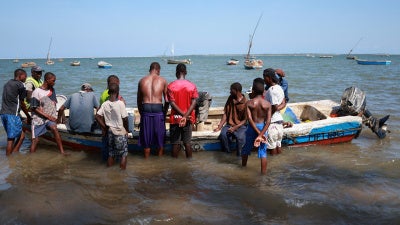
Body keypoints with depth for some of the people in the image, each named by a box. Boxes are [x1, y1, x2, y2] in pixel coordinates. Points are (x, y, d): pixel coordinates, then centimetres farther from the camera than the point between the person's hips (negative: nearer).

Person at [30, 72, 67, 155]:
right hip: (39, 118, -3)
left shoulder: (52, 90, 4)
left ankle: (62, 151, -28)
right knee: (35, 139, 0)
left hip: (50, 117, 3)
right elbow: (34, 108, -13)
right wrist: (47, 116, -17)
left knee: (54, 128, -26)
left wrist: (53, 116, 2)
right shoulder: (37, 92, -13)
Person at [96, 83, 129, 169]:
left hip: (110, 132, 5)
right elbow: (125, 119, -14)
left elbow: (97, 117, -4)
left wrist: (104, 127, 6)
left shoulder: (104, 104, -3)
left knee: (111, 154, 17)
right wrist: (127, 130, 1)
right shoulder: (120, 103, -15)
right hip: (120, 132, -5)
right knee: (123, 154, 8)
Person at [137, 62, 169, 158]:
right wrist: (164, 112, 13)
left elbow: (139, 100, 11)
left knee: (146, 136, 10)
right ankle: (160, 156, 23)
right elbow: (166, 100, 3)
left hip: (145, 108, 1)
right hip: (158, 108, -1)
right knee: (160, 135, 13)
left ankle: (147, 158, 20)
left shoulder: (142, 81, 8)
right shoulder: (162, 80, 3)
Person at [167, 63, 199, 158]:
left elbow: (172, 103, -12)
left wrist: (183, 115, -14)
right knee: (187, 142, 10)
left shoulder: (171, 86, -6)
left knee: (175, 143, 7)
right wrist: (186, 116, -16)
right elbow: (194, 103, -10)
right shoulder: (192, 85, -2)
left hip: (175, 118, -1)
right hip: (188, 119, 2)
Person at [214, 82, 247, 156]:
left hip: (240, 126, -3)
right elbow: (225, 114, 5)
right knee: (223, 135, -29)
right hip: (229, 124, 3)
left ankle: (239, 156, -13)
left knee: (241, 137, -34)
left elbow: (245, 119, -8)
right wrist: (219, 126, -5)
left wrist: (235, 128, -20)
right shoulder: (230, 98, 5)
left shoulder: (245, 103, -9)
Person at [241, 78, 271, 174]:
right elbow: (268, 121, -16)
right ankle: (263, 173, 11)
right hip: (263, 127, 0)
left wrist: (258, 133, -18)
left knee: (246, 148, 21)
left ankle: (243, 168, 37)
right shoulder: (267, 104, -8)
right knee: (263, 152, 8)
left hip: (252, 128, 0)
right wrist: (261, 134, -19)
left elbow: (250, 119, -18)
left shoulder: (249, 103, -11)